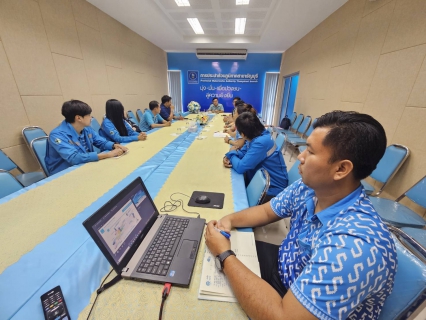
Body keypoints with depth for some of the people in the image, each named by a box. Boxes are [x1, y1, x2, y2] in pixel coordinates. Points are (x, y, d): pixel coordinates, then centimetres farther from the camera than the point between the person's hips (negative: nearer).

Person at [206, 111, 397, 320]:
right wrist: (230, 220, -17)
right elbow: (267, 211, 0)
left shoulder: (353, 245, -39)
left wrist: (224, 255, -29)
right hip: (285, 266, 5)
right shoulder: (307, 188, -15)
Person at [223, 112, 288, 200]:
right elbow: (243, 152, 6)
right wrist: (228, 157, -15)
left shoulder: (260, 143, -31)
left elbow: (240, 167, -31)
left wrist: (232, 154, -11)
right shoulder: (256, 136, -2)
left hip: (273, 188, -8)